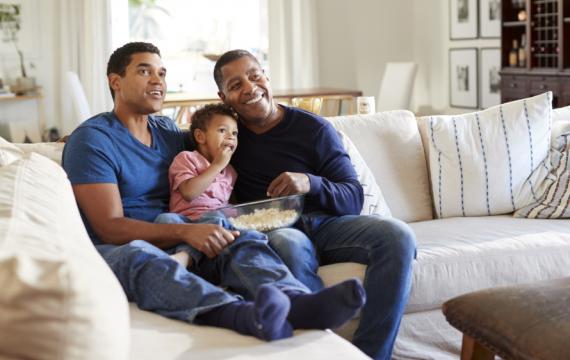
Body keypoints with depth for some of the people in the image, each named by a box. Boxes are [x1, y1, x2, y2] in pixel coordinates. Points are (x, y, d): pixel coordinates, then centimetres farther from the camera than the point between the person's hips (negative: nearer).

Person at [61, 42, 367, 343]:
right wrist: (185, 232, -26)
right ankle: (245, 315, -65)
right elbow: (109, 227, -13)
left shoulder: (169, 131, 19)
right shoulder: (92, 139, -3)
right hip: (112, 251, -5)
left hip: (173, 247, 5)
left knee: (243, 239, -22)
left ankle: (297, 304, -55)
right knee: (138, 256, -39)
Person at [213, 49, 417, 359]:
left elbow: (353, 199, 0)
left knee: (398, 236, -26)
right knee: (289, 246, -39)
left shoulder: (313, 128, 4)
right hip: (274, 230, -1)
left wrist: (310, 183, -21)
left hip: (325, 223, 1)